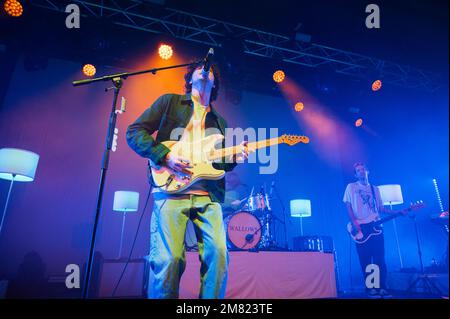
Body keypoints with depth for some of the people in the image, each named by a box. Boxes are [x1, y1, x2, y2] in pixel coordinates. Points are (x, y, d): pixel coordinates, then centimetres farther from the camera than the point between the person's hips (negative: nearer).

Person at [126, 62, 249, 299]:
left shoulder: (219, 121, 26)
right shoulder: (169, 102, 13)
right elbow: (134, 132, 5)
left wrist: (234, 158, 1)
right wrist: (165, 156, -9)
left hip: (208, 196, 4)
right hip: (171, 190, -3)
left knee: (218, 254, -6)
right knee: (169, 258, -11)